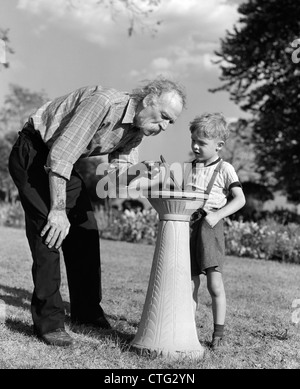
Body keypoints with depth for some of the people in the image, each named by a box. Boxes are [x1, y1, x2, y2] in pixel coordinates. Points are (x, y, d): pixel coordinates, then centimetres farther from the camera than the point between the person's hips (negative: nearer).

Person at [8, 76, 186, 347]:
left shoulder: (137, 130, -4)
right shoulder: (104, 102, -31)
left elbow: (119, 169, -4)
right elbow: (60, 154, -33)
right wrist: (58, 210, -30)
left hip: (62, 162, 9)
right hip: (32, 154, -8)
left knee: (86, 229, 5)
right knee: (51, 232, -17)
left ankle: (86, 312, 17)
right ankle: (48, 321, -9)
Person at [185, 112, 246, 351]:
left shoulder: (224, 169, 0)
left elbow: (240, 199, -7)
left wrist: (217, 215, -19)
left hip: (209, 226, -4)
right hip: (187, 226, 4)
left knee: (215, 283, -5)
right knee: (191, 283, 7)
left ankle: (219, 333, 6)